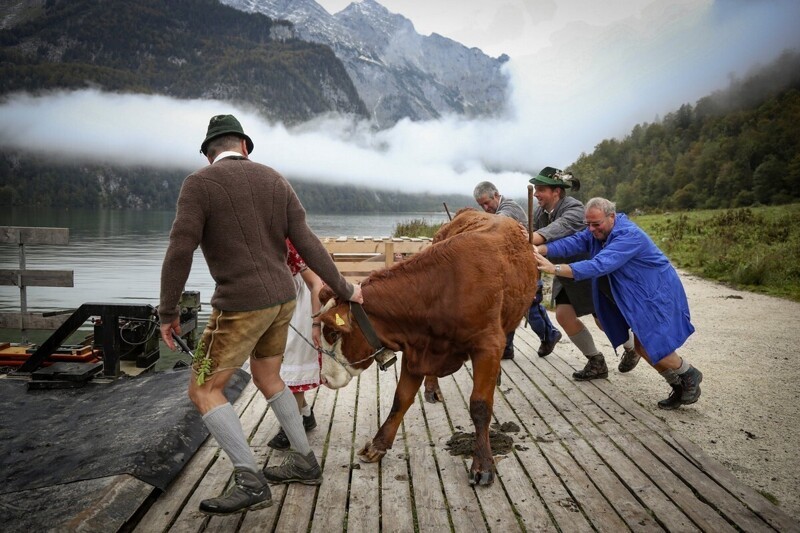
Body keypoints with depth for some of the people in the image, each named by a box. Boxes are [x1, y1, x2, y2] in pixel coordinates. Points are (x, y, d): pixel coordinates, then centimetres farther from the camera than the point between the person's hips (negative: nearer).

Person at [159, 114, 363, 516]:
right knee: (267, 378, 24)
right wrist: (343, 289, 10)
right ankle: (304, 462, 31)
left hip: (241, 305, -7)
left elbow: (180, 251, -13)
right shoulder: (274, 181, 8)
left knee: (204, 390, 6)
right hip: (282, 298, 7)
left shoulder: (199, 184, -7)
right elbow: (307, 243, 4)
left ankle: (251, 482, 0)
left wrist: (167, 311, -3)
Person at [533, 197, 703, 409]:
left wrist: (554, 268, -48)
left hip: (658, 294, -9)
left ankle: (689, 375, 17)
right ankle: (678, 386, 27)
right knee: (642, 346, 10)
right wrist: (541, 250, -34)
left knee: (652, 346, -10)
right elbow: (573, 242, -16)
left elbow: (599, 266, -42)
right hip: (637, 297, 9)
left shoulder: (629, 236, -31)